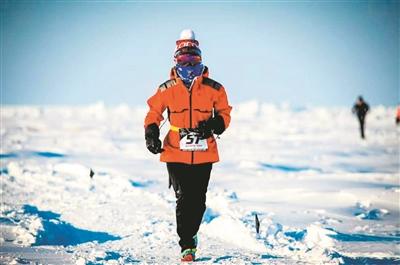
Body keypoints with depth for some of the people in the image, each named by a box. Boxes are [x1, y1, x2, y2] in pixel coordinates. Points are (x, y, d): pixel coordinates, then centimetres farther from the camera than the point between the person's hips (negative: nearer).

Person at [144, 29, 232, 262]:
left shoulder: (214, 89, 1)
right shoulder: (167, 89, 1)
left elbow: (224, 114, 9)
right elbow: (154, 114, 9)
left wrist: (214, 125, -12)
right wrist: (151, 134, -8)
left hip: (204, 153, 1)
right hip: (176, 153, -1)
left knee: (198, 200, 7)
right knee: (184, 199, -5)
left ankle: (190, 233, 32)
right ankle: (187, 246, 2)